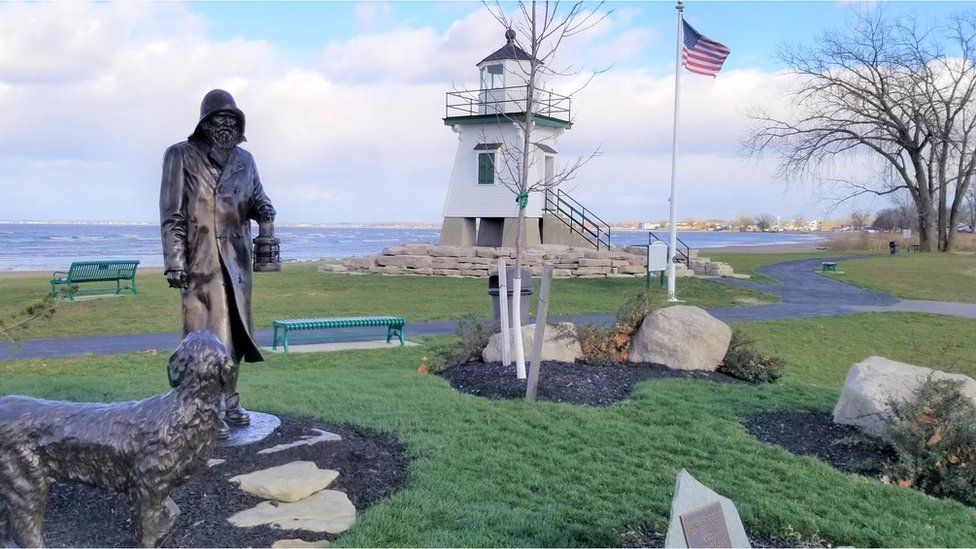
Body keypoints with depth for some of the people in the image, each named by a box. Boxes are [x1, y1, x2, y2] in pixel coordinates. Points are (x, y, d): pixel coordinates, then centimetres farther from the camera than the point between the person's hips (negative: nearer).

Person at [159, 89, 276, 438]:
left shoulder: (244, 160, 13)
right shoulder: (181, 156, 0)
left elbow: (256, 197, 21)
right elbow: (172, 215, -4)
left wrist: (263, 208, -5)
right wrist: (174, 262, -12)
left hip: (237, 259, 5)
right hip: (201, 261, -5)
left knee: (234, 332, 11)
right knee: (208, 334, -6)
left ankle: (228, 402, 24)